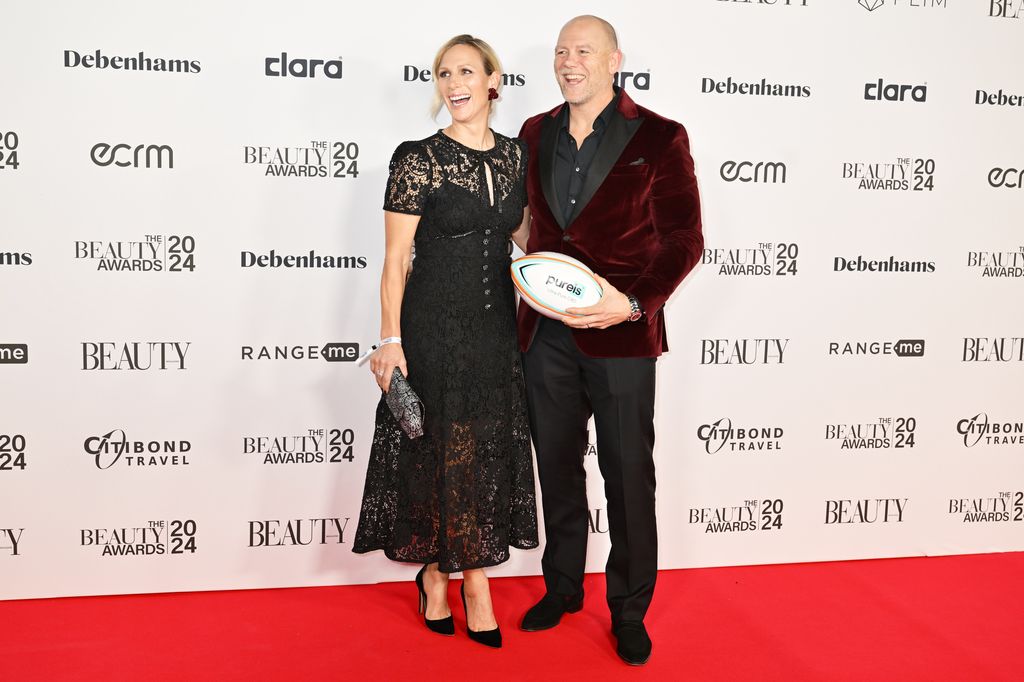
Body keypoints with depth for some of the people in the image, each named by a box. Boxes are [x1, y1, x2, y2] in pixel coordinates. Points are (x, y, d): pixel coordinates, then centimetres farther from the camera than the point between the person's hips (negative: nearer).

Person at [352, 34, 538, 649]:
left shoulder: (515, 155, 6)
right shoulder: (420, 159, -8)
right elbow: (396, 258, -9)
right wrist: (391, 339, -14)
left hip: (497, 326, 5)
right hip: (434, 326, -4)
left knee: (489, 451, 9)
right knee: (437, 451, 5)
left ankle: (477, 580, 23)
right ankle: (434, 573, 26)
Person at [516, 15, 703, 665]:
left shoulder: (659, 138, -5)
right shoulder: (535, 133, 9)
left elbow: (685, 239, -6)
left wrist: (633, 303, -19)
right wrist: (532, 287, 6)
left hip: (621, 334, -4)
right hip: (546, 331, 4)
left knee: (629, 476, 5)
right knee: (557, 468, 16)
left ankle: (630, 610, 24)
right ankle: (562, 587, 35)